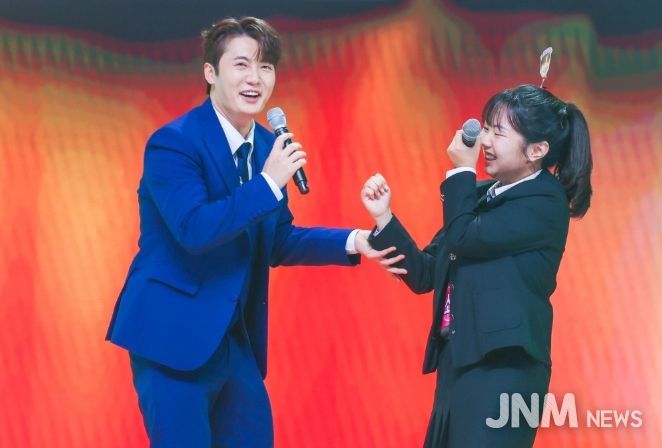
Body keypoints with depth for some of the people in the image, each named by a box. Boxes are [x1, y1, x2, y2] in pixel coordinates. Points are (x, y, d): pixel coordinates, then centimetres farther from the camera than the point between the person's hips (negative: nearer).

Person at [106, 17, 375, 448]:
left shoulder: (268, 146, 9)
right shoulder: (173, 143, -14)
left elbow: (276, 243, 14)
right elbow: (194, 229, -27)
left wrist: (351, 241, 1)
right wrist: (268, 182, -26)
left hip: (237, 339, 8)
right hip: (175, 336, -8)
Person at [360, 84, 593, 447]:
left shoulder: (544, 204, -8)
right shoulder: (481, 195, 15)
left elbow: (463, 238, -17)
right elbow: (424, 275, 13)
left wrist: (462, 172, -4)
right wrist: (382, 217, 2)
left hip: (503, 368, -8)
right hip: (457, 363, 8)